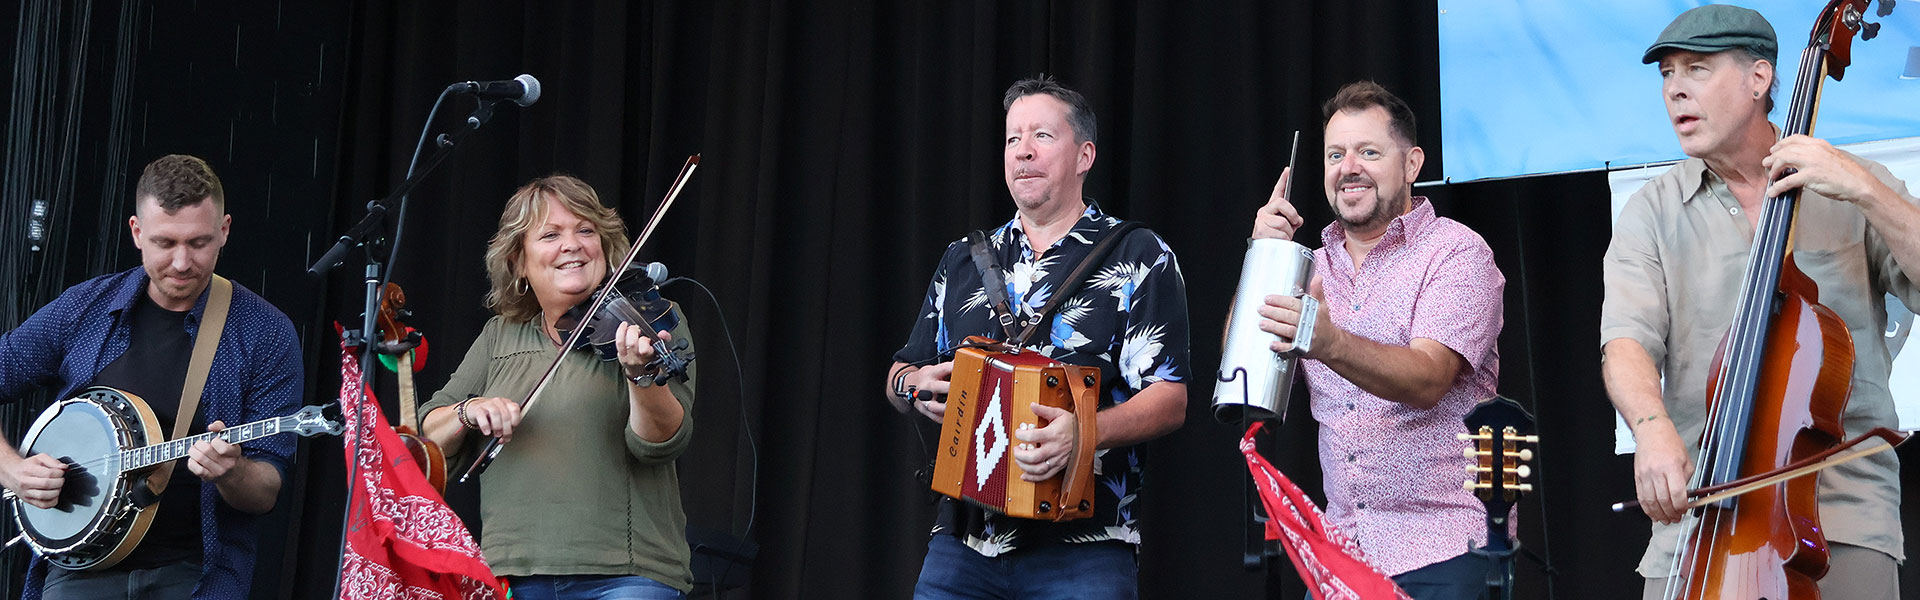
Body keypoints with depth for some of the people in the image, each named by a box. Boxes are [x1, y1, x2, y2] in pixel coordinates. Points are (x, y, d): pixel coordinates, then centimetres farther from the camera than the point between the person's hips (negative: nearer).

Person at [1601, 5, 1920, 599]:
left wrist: (1865, 192, -12)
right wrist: (1653, 426, -26)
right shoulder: (1652, 211, 9)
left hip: (1840, 492, -1)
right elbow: (1628, 342, -6)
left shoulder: (1852, 191, 9)